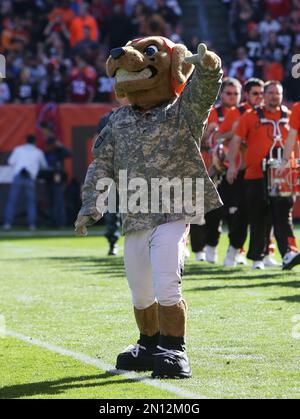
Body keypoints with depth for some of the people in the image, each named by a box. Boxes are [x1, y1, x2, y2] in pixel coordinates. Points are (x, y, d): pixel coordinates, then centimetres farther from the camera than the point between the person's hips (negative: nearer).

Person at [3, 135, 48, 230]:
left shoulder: (18, 149, 12)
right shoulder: (38, 152, 14)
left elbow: (11, 162, 6)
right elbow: (44, 166, 27)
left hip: (18, 177, 0)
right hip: (30, 179, 1)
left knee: (11, 201, 2)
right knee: (31, 202, 12)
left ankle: (8, 223, -8)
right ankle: (32, 224, 2)